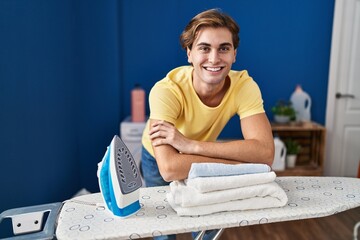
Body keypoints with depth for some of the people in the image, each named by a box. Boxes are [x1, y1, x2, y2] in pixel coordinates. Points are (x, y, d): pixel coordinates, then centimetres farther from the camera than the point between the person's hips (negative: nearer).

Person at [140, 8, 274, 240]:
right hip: (158, 161, -2)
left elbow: (265, 152, -39)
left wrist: (191, 145, -45)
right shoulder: (166, 91, -37)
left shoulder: (245, 85, -29)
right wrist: (243, 161, -42)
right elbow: (169, 168, -46)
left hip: (200, 159, 2)